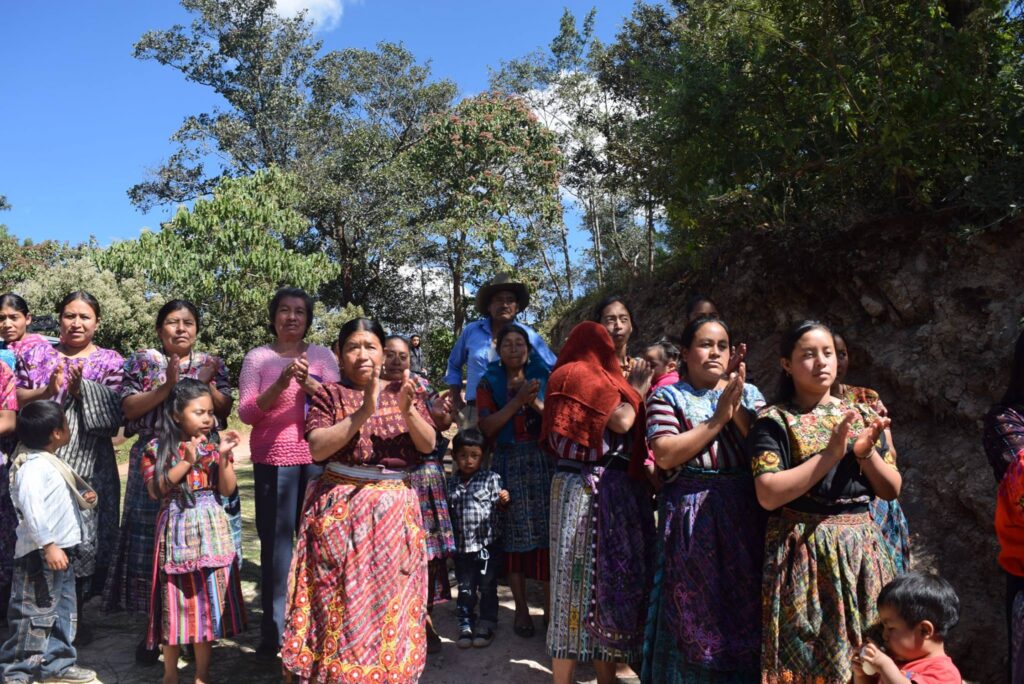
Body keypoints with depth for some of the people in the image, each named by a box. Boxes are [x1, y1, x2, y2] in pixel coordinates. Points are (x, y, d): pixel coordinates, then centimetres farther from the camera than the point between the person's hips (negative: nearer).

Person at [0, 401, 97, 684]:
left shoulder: (50, 463, 15)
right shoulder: (33, 467, -18)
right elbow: (32, 509, -27)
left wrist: (80, 499, 10)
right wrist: (48, 545, -30)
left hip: (59, 549, 10)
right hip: (40, 553, -10)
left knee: (63, 611, 16)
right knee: (35, 614, -4)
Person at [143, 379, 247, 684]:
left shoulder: (214, 444, 2)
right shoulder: (157, 448, -3)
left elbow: (227, 490, -2)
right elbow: (155, 490, -13)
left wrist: (223, 457, -15)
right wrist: (187, 462, -18)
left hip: (211, 532, 2)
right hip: (177, 530, -2)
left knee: (208, 599, 6)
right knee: (176, 600, 6)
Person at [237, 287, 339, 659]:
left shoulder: (322, 355, 9)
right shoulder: (257, 357, 5)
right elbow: (246, 412, -2)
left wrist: (308, 382, -17)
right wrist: (279, 386, -18)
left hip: (317, 457, 1)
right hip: (273, 458, -1)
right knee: (276, 539, -1)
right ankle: (273, 629, 9)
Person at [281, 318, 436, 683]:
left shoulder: (405, 391, 8)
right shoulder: (329, 393, 1)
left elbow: (428, 445, 1)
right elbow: (317, 448, -12)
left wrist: (407, 410, -17)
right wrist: (363, 413, -21)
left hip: (395, 508, 2)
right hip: (341, 507, -2)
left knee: (389, 597, 6)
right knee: (342, 599, -1)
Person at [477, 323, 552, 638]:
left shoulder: (543, 377, 8)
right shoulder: (489, 382, 7)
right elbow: (487, 426, -6)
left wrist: (536, 403, -15)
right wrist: (517, 400, -15)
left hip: (543, 461, 0)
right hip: (507, 464, 0)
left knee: (548, 531, -4)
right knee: (514, 535, 1)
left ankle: (551, 606, 7)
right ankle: (521, 609, 12)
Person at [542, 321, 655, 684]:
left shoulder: (593, 378, 20)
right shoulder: (578, 375, -8)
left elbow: (616, 429, 15)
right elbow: (621, 421, -17)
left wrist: (630, 385, 11)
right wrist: (638, 384, -2)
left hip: (610, 490, 9)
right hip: (591, 491, -9)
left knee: (603, 576, 11)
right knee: (585, 577, -4)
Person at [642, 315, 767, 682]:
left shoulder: (749, 393, 10)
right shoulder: (668, 397, 1)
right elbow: (666, 455, -13)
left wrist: (738, 411, -14)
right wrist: (718, 419, -14)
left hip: (744, 516, 3)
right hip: (691, 519, -3)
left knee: (744, 608, 8)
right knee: (692, 614, 4)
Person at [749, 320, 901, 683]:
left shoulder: (861, 415, 9)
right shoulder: (775, 420, -6)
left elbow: (892, 490, 8)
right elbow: (768, 495, -17)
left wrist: (866, 452, -10)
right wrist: (830, 454, -20)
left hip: (862, 546, 5)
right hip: (805, 550, -4)